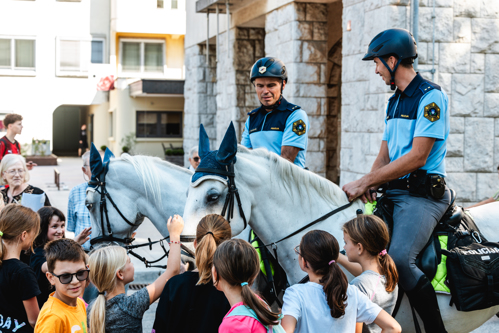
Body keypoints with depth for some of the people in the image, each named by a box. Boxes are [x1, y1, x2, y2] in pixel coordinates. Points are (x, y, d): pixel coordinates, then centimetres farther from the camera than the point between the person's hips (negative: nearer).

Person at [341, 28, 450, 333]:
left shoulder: (431, 96, -9)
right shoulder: (394, 102, 19)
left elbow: (417, 157, -17)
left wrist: (365, 182, -16)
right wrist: (369, 186, -4)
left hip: (424, 194, -9)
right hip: (393, 192, 9)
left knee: (398, 258, -29)